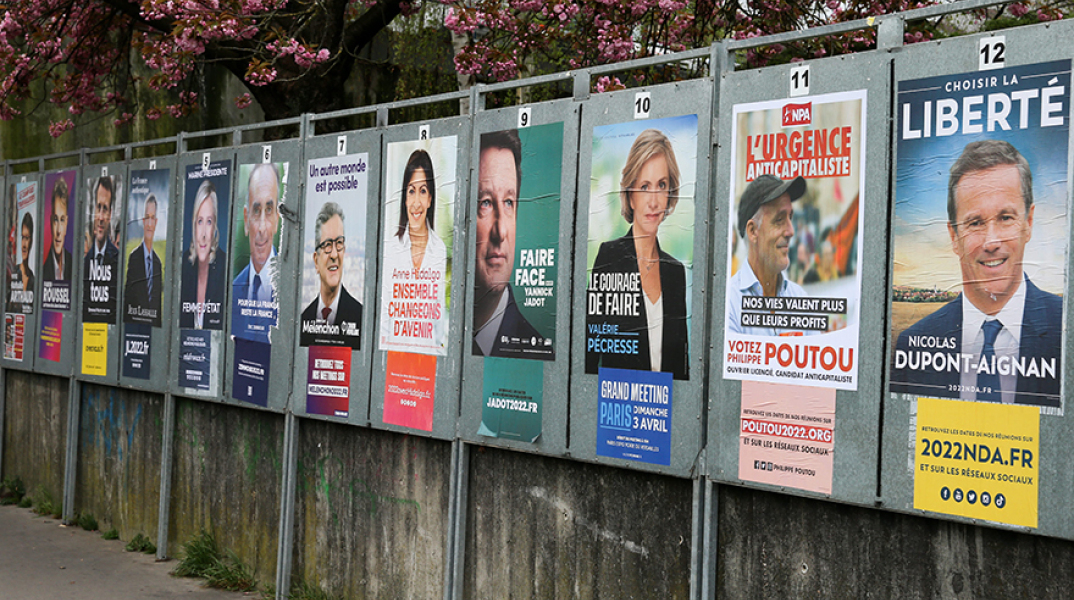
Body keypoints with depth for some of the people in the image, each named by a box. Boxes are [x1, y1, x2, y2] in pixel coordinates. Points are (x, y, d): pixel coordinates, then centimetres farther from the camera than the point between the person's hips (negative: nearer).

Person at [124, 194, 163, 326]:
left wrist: (158, 324, 7)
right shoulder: (133, 257, -4)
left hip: (154, 324, 5)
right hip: (135, 322, -5)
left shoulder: (158, 262, 12)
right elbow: (128, 296, -6)